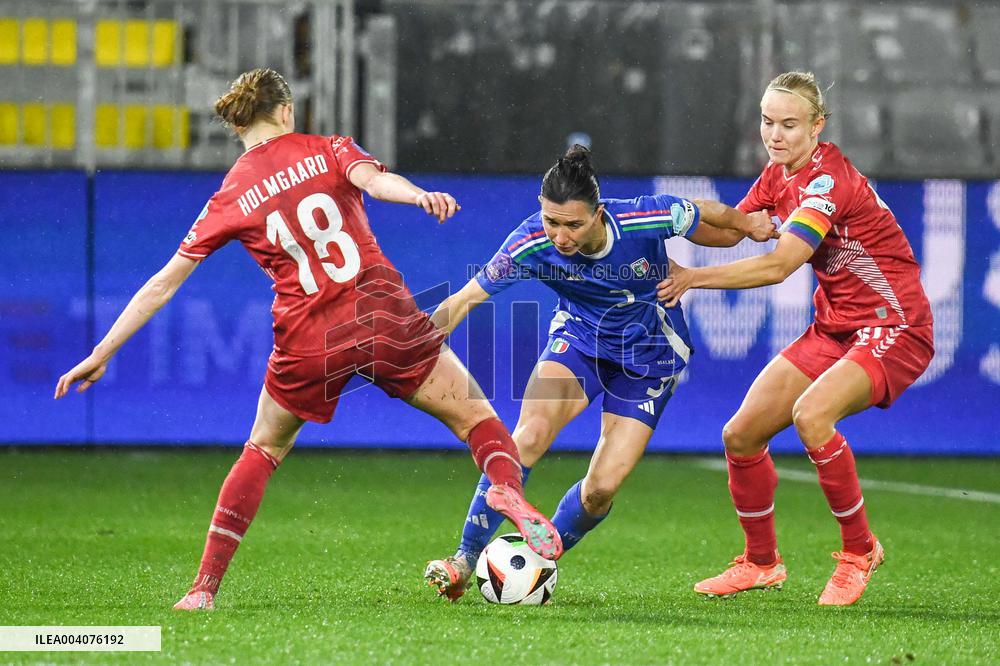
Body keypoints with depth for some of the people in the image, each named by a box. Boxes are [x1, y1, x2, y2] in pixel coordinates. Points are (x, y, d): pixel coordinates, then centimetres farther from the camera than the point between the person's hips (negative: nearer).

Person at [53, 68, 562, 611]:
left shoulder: (229, 199, 11)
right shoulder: (327, 151, 9)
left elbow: (163, 284, 12)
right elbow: (374, 179, -15)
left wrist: (102, 354, 17)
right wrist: (422, 196, -32)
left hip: (308, 343, 1)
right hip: (385, 318, -1)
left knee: (262, 453, 21)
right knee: (474, 415, 9)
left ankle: (205, 587, 12)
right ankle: (507, 489, -23)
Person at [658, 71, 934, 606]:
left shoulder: (828, 179, -23)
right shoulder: (779, 174, 4)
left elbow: (778, 266, -31)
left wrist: (693, 278, -27)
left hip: (893, 327, -9)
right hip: (834, 327, 9)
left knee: (811, 414, -33)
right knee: (741, 435, 2)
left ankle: (859, 550, -13)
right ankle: (761, 563, 23)